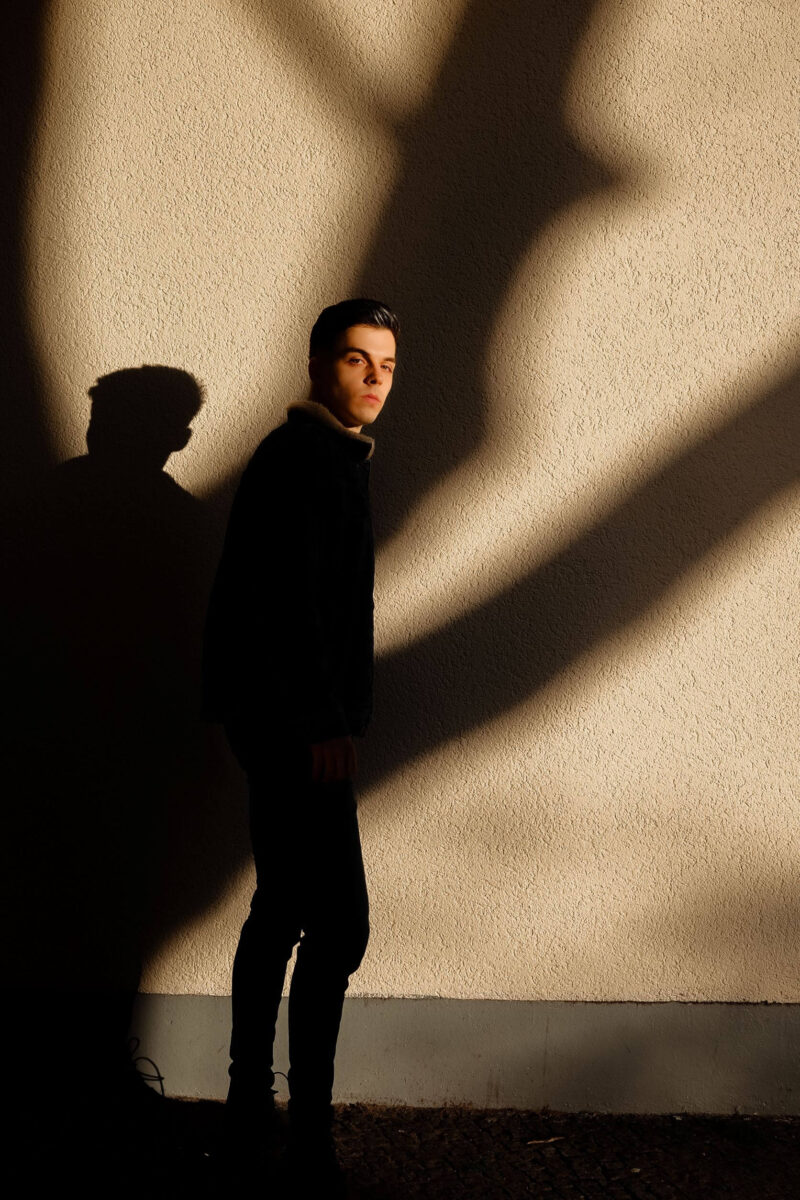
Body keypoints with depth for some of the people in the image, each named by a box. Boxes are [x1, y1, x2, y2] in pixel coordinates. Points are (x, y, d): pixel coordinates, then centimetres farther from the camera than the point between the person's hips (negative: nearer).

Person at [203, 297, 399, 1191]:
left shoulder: (330, 456, 20)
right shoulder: (301, 456, -11)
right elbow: (289, 597, -20)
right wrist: (325, 721, -23)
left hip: (284, 722, 11)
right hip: (292, 719, -11)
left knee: (281, 911, 16)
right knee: (338, 923, -11)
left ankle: (249, 1106, 26)